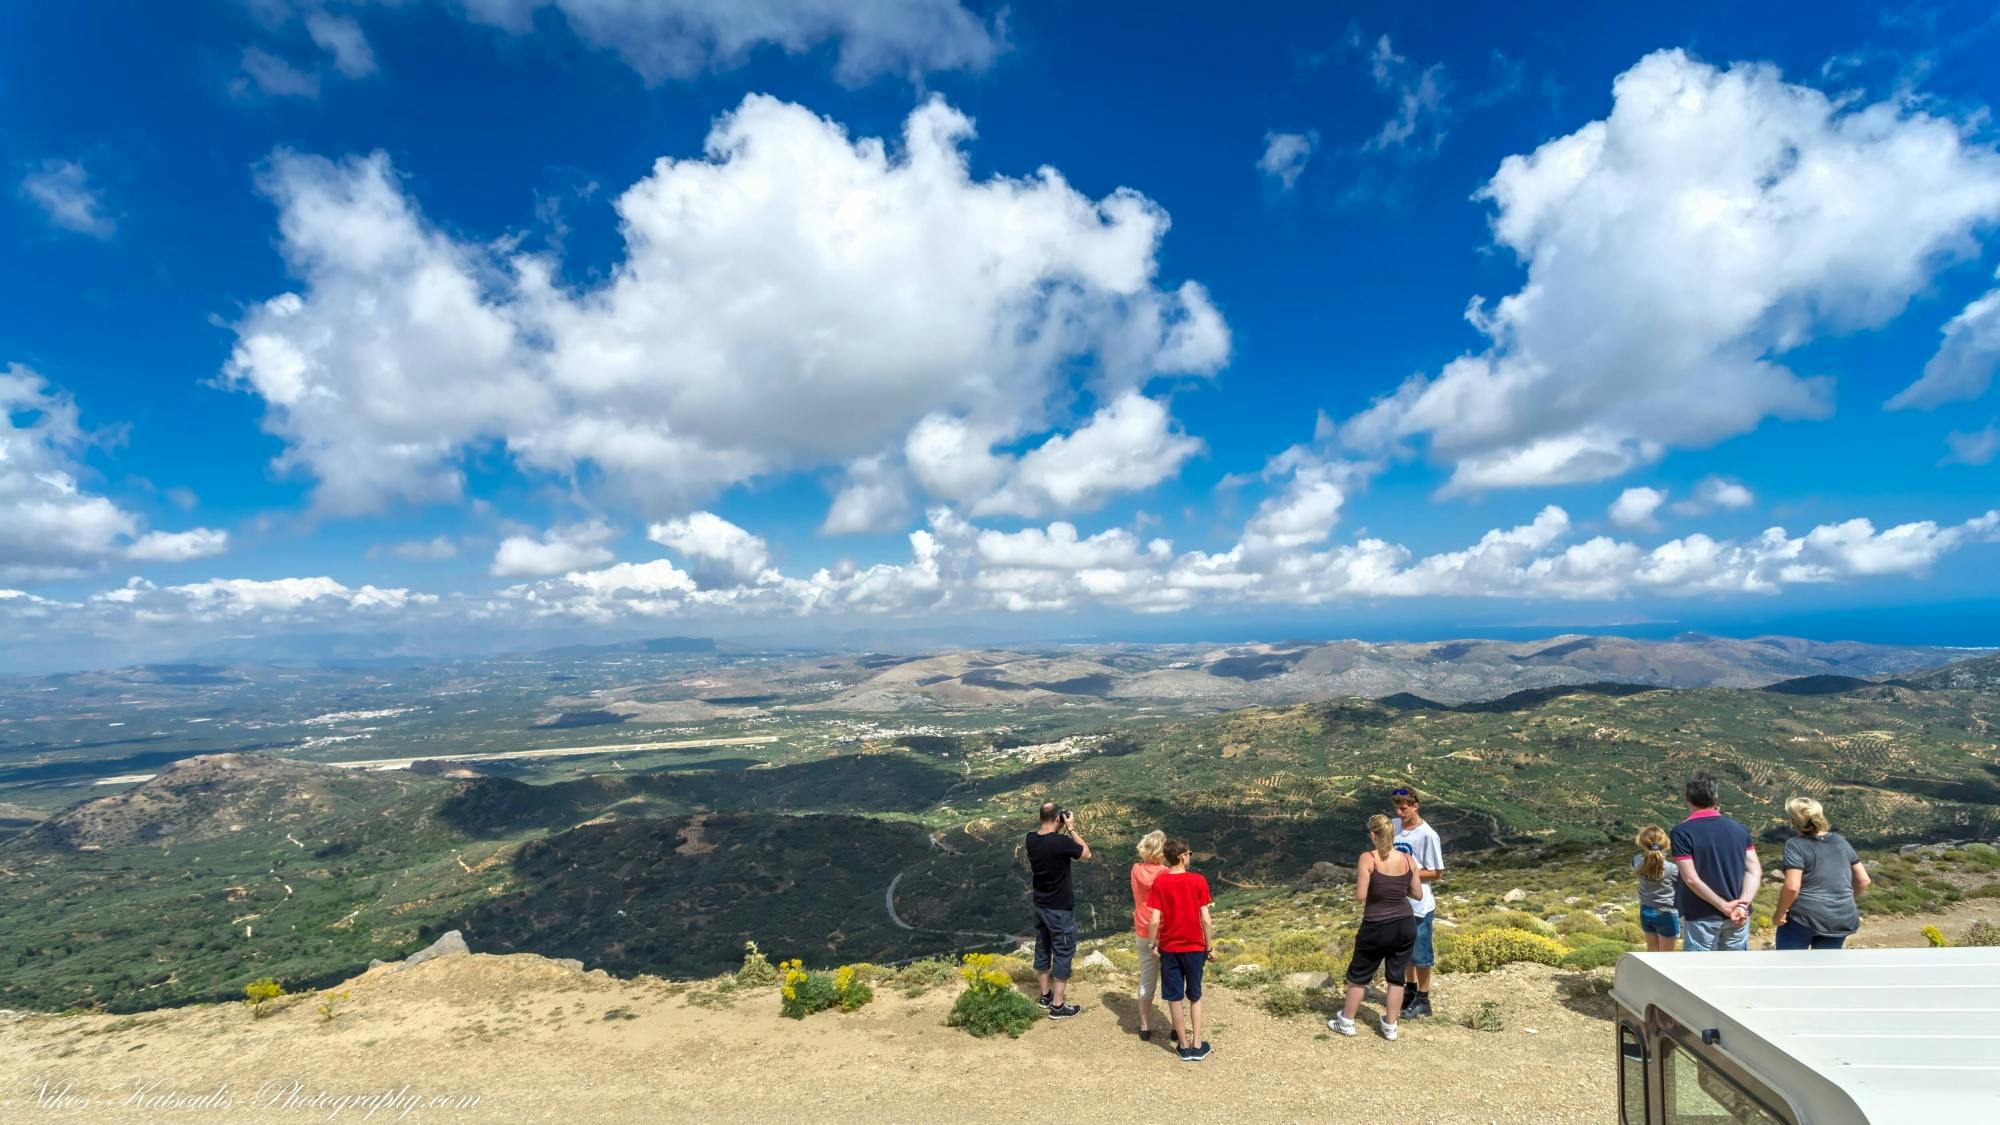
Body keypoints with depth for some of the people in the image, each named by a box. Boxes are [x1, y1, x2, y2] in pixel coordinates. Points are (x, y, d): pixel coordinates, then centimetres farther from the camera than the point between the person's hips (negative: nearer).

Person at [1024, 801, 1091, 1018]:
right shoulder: (1061, 842, -27)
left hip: (1040, 906, 7)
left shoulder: (1031, 839, -7)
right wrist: (1071, 828, -10)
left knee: (1042, 950, 20)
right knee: (1063, 954, 6)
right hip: (1060, 909, -7)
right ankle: (1057, 1006, 14)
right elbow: (1086, 855, -10)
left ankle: (1046, 995, 36)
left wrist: (1062, 831, 4)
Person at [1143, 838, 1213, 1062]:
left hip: (1169, 948, 0)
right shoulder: (1198, 881, -12)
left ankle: (1184, 1045, 19)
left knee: (1174, 998, 12)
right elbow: (1205, 920, -10)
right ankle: (1197, 1045, 17)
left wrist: (1152, 944, 3)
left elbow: (1154, 920, -11)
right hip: (1194, 947, 0)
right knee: (1195, 996, 18)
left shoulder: (1159, 882, -9)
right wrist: (1210, 947, 2)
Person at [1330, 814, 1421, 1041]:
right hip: (1406, 925, 4)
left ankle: (1346, 1022, 27)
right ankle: (1390, 1026, 29)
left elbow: (1360, 896, -19)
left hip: (1376, 928, -3)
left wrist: (1358, 877, -1)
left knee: (1359, 975, 14)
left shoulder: (1368, 858, -18)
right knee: (1397, 977, 18)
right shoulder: (1408, 859, -5)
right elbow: (1417, 894, 3)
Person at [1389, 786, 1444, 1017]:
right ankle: (1411, 990, 39)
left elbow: (1436, 872, -13)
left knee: (1420, 954, 9)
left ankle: (1423, 1000, 25)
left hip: (1418, 905, -6)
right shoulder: (1394, 826, -2)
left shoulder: (1428, 835, -19)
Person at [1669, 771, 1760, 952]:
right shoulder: (1739, 829, 4)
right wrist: (1743, 904, -12)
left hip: (1701, 917, -5)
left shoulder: (1682, 832, -11)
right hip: (1738, 918, 5)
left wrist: (1725, 906, -11)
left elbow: (1691, 879, -17)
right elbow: (1755, 871, -3)